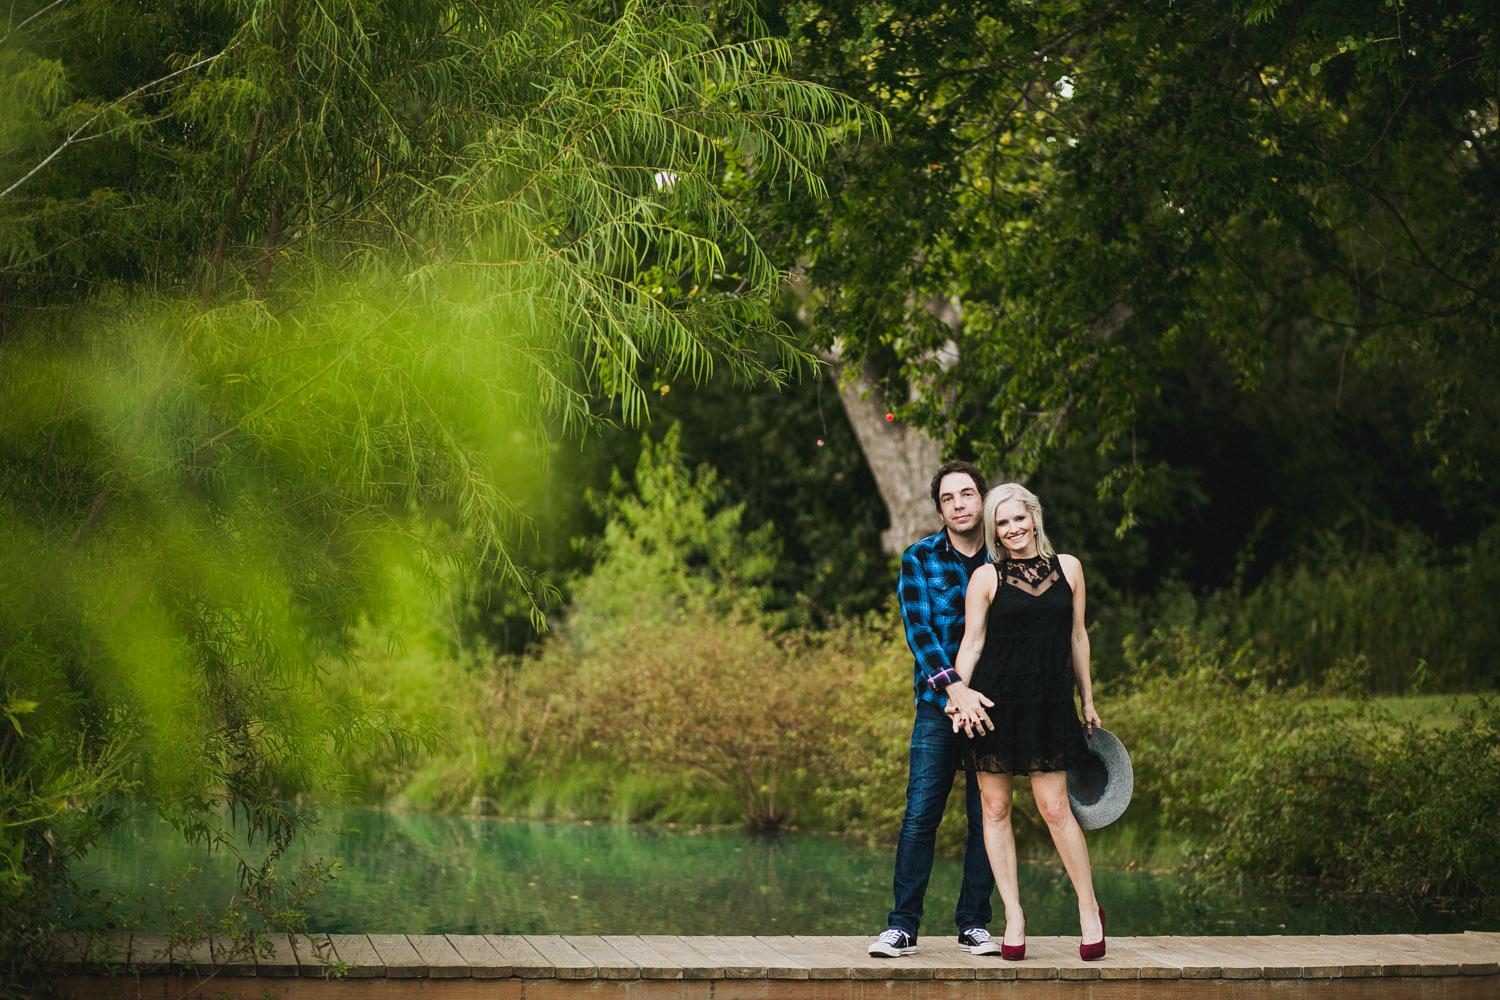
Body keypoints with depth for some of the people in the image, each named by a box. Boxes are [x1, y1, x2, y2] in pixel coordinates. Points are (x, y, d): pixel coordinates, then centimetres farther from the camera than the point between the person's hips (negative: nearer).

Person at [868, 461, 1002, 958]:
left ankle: (974, 922, 13)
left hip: (993, 704, 1)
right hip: (938, 702, -1)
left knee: (986, 817, 4)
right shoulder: (919, 560, 3)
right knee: (920, 814, -6)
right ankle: (903, 925, -1)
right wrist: (955, 686, -19)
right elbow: (918, 629, -6)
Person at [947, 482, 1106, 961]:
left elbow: (1077, 637, 15)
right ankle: (1014, 916, 10)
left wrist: (1088, 701, 17)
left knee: (1054, 807, -3)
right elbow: (971, 643, 1)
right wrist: (959, 697, -12)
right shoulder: (986, 578, 2)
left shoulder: (1068, 568, 10)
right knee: (995, 808, 1)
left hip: (1050, 705, 1)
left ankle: (1090, 909, 12)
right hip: (994, 702, -1)